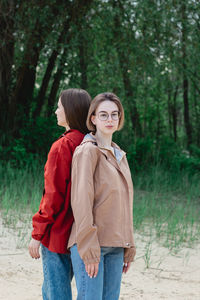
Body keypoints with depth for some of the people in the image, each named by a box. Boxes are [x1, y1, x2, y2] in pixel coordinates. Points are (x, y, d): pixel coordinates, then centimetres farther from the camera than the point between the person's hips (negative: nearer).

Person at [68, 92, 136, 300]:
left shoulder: (119, 154, 18)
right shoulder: (87, 150, -6)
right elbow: (81, 200, -14)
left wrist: (128, 247, 15)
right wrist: (89, 250, -18)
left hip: (115, 245, 7)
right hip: (90, 243, -7)